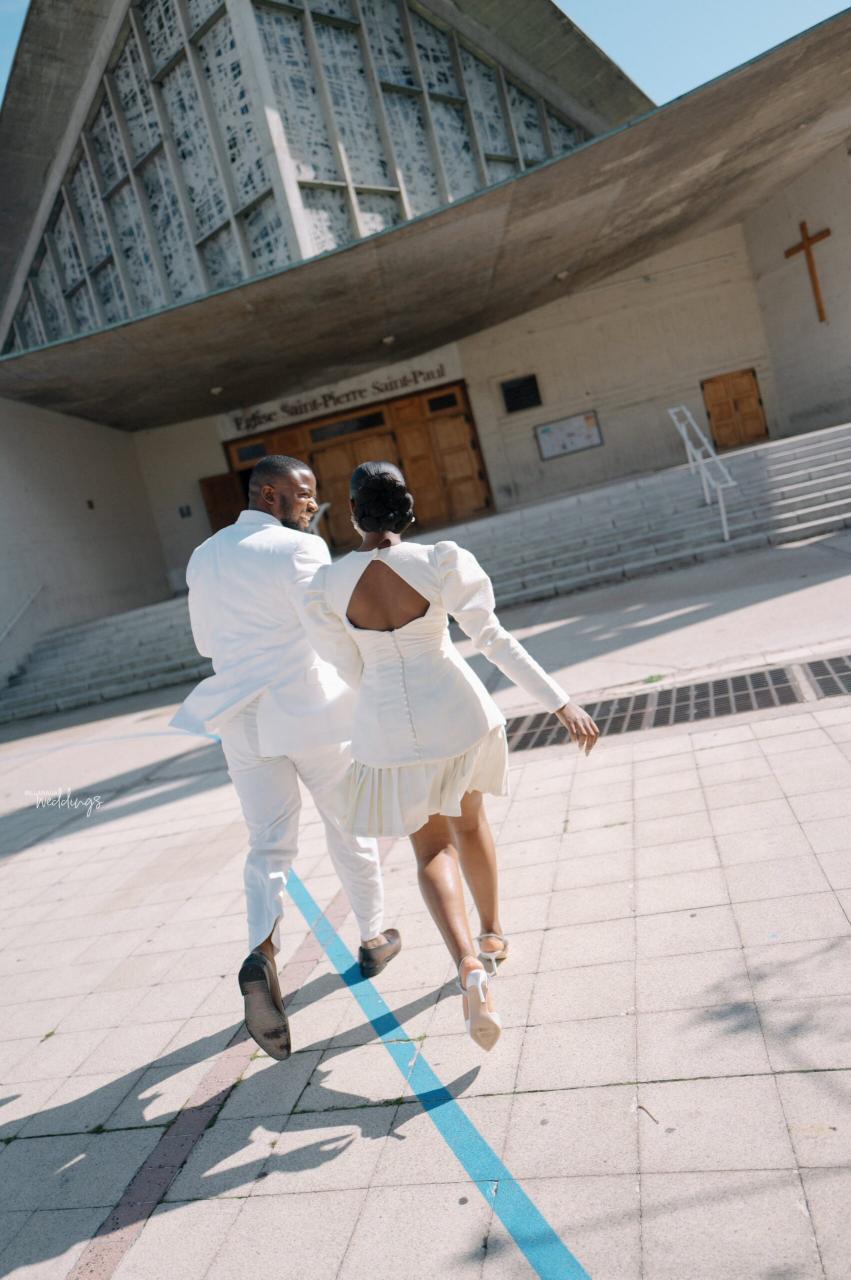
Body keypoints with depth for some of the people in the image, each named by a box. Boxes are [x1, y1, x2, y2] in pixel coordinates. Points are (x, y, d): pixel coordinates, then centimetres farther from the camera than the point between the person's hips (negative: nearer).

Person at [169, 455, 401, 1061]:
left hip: (245, 721, 5)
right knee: (348, 827, 15)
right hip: (312, 711, -4)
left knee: (268, 846, 9)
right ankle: (374, 938, 32)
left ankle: (262, 954, -15)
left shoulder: (204, 557, 8)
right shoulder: (298, 547, -12)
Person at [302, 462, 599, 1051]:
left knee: (432, 847, 15)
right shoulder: (441, 561, -15)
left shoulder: (326, 585, -11)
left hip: (390, 727, 0)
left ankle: (470, 964, -6)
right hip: (456, 711, 1)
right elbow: (494, 639, -19)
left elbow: (349, 668, -1)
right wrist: (560, 702, -17)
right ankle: (493, 934, 44)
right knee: (469, 822, 27)